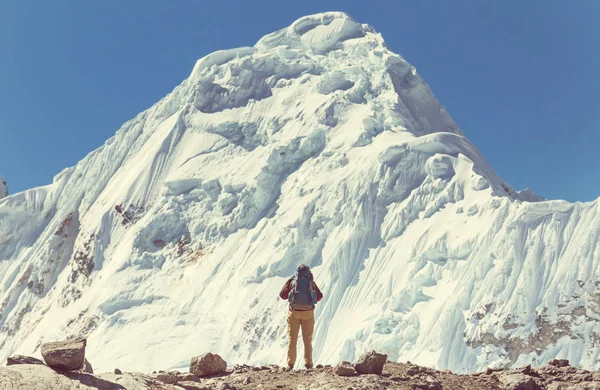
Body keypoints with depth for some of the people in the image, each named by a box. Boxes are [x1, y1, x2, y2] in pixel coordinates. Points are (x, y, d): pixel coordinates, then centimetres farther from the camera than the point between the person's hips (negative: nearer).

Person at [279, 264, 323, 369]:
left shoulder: (291, 280, 0)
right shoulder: (311, 282, 2)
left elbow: (282, 295, 4)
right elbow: (319, 296, 10)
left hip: (294, 312, 0)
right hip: (308, 313, 1)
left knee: (292, 339, 8)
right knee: (307, 339, 11)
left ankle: (290, 363, 1)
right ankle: (308, 363, 6)